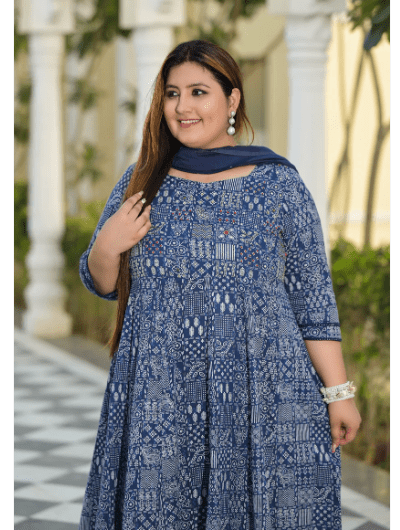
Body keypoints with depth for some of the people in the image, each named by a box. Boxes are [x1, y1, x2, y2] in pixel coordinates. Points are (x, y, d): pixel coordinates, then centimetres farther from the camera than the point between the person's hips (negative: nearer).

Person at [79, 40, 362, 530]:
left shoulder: (278, 183, 1)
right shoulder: (141, 180, 9)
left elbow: (313, 298, 0)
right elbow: (103, 285, 15)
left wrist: (338, 392, -4)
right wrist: (107, 247, -6)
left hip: (259, 397, -2)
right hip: (155, 402, 3)